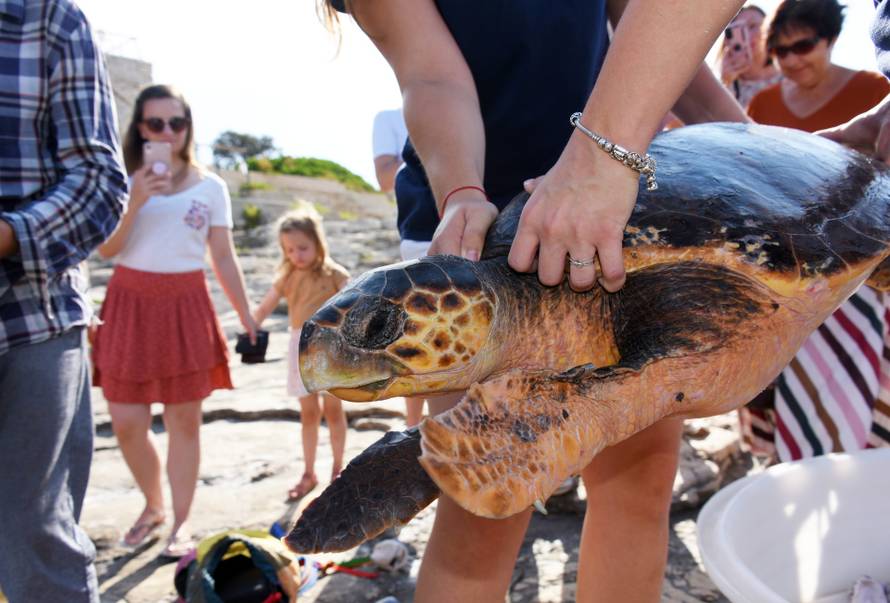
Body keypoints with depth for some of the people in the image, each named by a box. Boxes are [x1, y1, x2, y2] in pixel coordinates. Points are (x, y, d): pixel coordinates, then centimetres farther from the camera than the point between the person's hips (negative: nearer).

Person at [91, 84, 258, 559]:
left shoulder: (210, 187, 6)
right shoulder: (124, 180, 5)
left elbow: (224, 259, 7)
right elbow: (106, 250, -1)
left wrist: (247, 317, 3)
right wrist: (135, 202, -14)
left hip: (186, 305, 0)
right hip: (130, 303, 1)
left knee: (184, 420, 2)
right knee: (127, 423, 3)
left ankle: (181, 522, 14)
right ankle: (153, 506, 28)